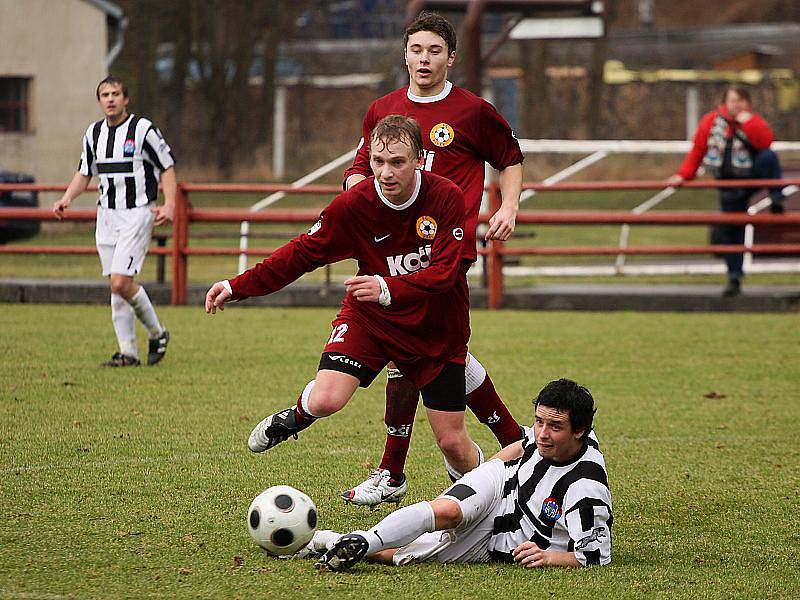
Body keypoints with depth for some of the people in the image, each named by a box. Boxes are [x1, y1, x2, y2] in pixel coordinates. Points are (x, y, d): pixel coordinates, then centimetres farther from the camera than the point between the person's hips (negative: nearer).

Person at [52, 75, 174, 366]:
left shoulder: (142, 128, -8)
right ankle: (128, 353, 10)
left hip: (138, 213, -6)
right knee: (116, 287, 4)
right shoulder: (93, 133, 10)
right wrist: (67, 198, 3)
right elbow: (85, 173, 21)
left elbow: (167, 167, -3)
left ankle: (156, 333, 5)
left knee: (120, 282, -17)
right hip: (107, 215, 6)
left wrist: (169, 205, -15)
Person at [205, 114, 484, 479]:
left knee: (453, 444, 1)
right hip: (369, 317, 0)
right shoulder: (353, 204, -17)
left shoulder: (447, 198, -20)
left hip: (436, 330, 0)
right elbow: (303, 253, -6)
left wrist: (389, 289, -43)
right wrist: (238, 287, -12)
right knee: (325, 400, -25)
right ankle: (294, 418, 15)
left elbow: (445, 271, -26)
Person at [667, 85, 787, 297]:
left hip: (752, 175, -2)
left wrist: (748, 122, -28)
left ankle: (777, 199, -22)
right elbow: (697, 150, 5)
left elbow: (765, 142, -26)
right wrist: (684, 175, -2)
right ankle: (734, 278, 10)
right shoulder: (711, 121, -2)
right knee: (730, 231, 1)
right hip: (730, 185, 2)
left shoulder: (754, 121, -6)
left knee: (769, 157, -33)